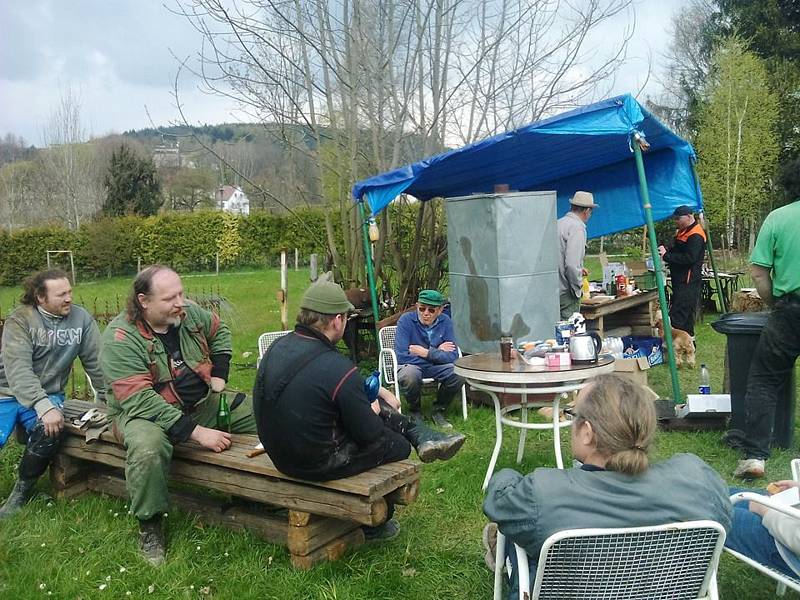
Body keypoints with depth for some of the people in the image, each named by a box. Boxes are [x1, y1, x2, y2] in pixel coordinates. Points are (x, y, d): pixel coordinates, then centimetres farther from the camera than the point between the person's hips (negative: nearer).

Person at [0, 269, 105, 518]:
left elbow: (95, 362, 4)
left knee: (50, 432, -29)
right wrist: (44, 407, -35)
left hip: (48, 395, 2)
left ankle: (22, 490, -3)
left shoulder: (81, 318, -2)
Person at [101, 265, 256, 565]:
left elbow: (220, 331, 18)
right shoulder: (121, 338, -22)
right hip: (145, 412, -6)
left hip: (202, 402, 6)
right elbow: (139, 400, -29)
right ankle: (149, 527, -13)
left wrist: (219, 375, 4)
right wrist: (196, 432, -33)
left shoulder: (189, 313, -4)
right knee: (148, 448, -39)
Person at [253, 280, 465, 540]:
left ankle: (427, 438, 25)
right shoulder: (338, 369, -30)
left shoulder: (278, 346, -6)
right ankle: (375, 526, 38)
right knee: (399, 444, 16)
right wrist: (373, 411, 5)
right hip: (318, 465, -8)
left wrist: (377, 390, 15)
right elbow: (370, 436, -18)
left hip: (280, 454, 8)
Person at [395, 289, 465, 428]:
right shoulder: (406, 320, -15)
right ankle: (415, 411, -3)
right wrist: (437, 352, -16)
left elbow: (452, 356, -10)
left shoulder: (445, 321, -5)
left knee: (459, 374, -25)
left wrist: (426, 353, -22)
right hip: (411, 365, -3)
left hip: (436, 367, 3)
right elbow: (401, 356, -24)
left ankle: (439, 410, 3)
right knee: (409, 376, -37)